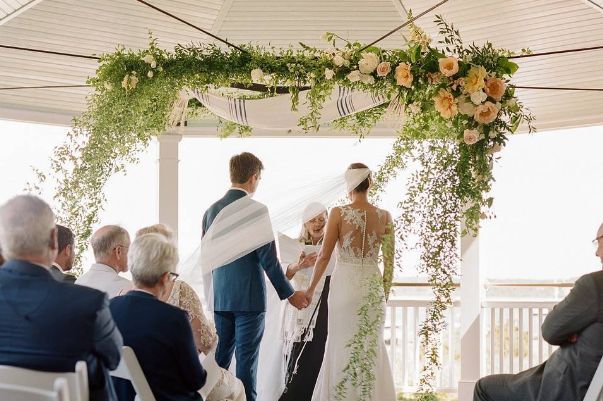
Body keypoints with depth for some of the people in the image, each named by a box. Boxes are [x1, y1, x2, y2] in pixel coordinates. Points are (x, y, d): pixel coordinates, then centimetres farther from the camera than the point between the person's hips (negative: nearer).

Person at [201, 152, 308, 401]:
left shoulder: (211, 211, 6)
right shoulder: (256, 210, -11)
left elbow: (208, 257, 11)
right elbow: (268, 258, -12)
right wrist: (289, 294, -2)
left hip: (220, 297, 5)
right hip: (249, 296, -5)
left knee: (219, 358, 12)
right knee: (246, 360, -1)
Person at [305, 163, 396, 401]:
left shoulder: (338, 213, -9)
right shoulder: (384, 216, -1)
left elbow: (324, 256, -6)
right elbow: (389, 261, 2)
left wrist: (311, 288, 7)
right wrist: (385, 294, 13)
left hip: (344, 285, -2)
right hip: (373, 287, 2)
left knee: (343, 348, 7)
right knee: (371, 349, 11)